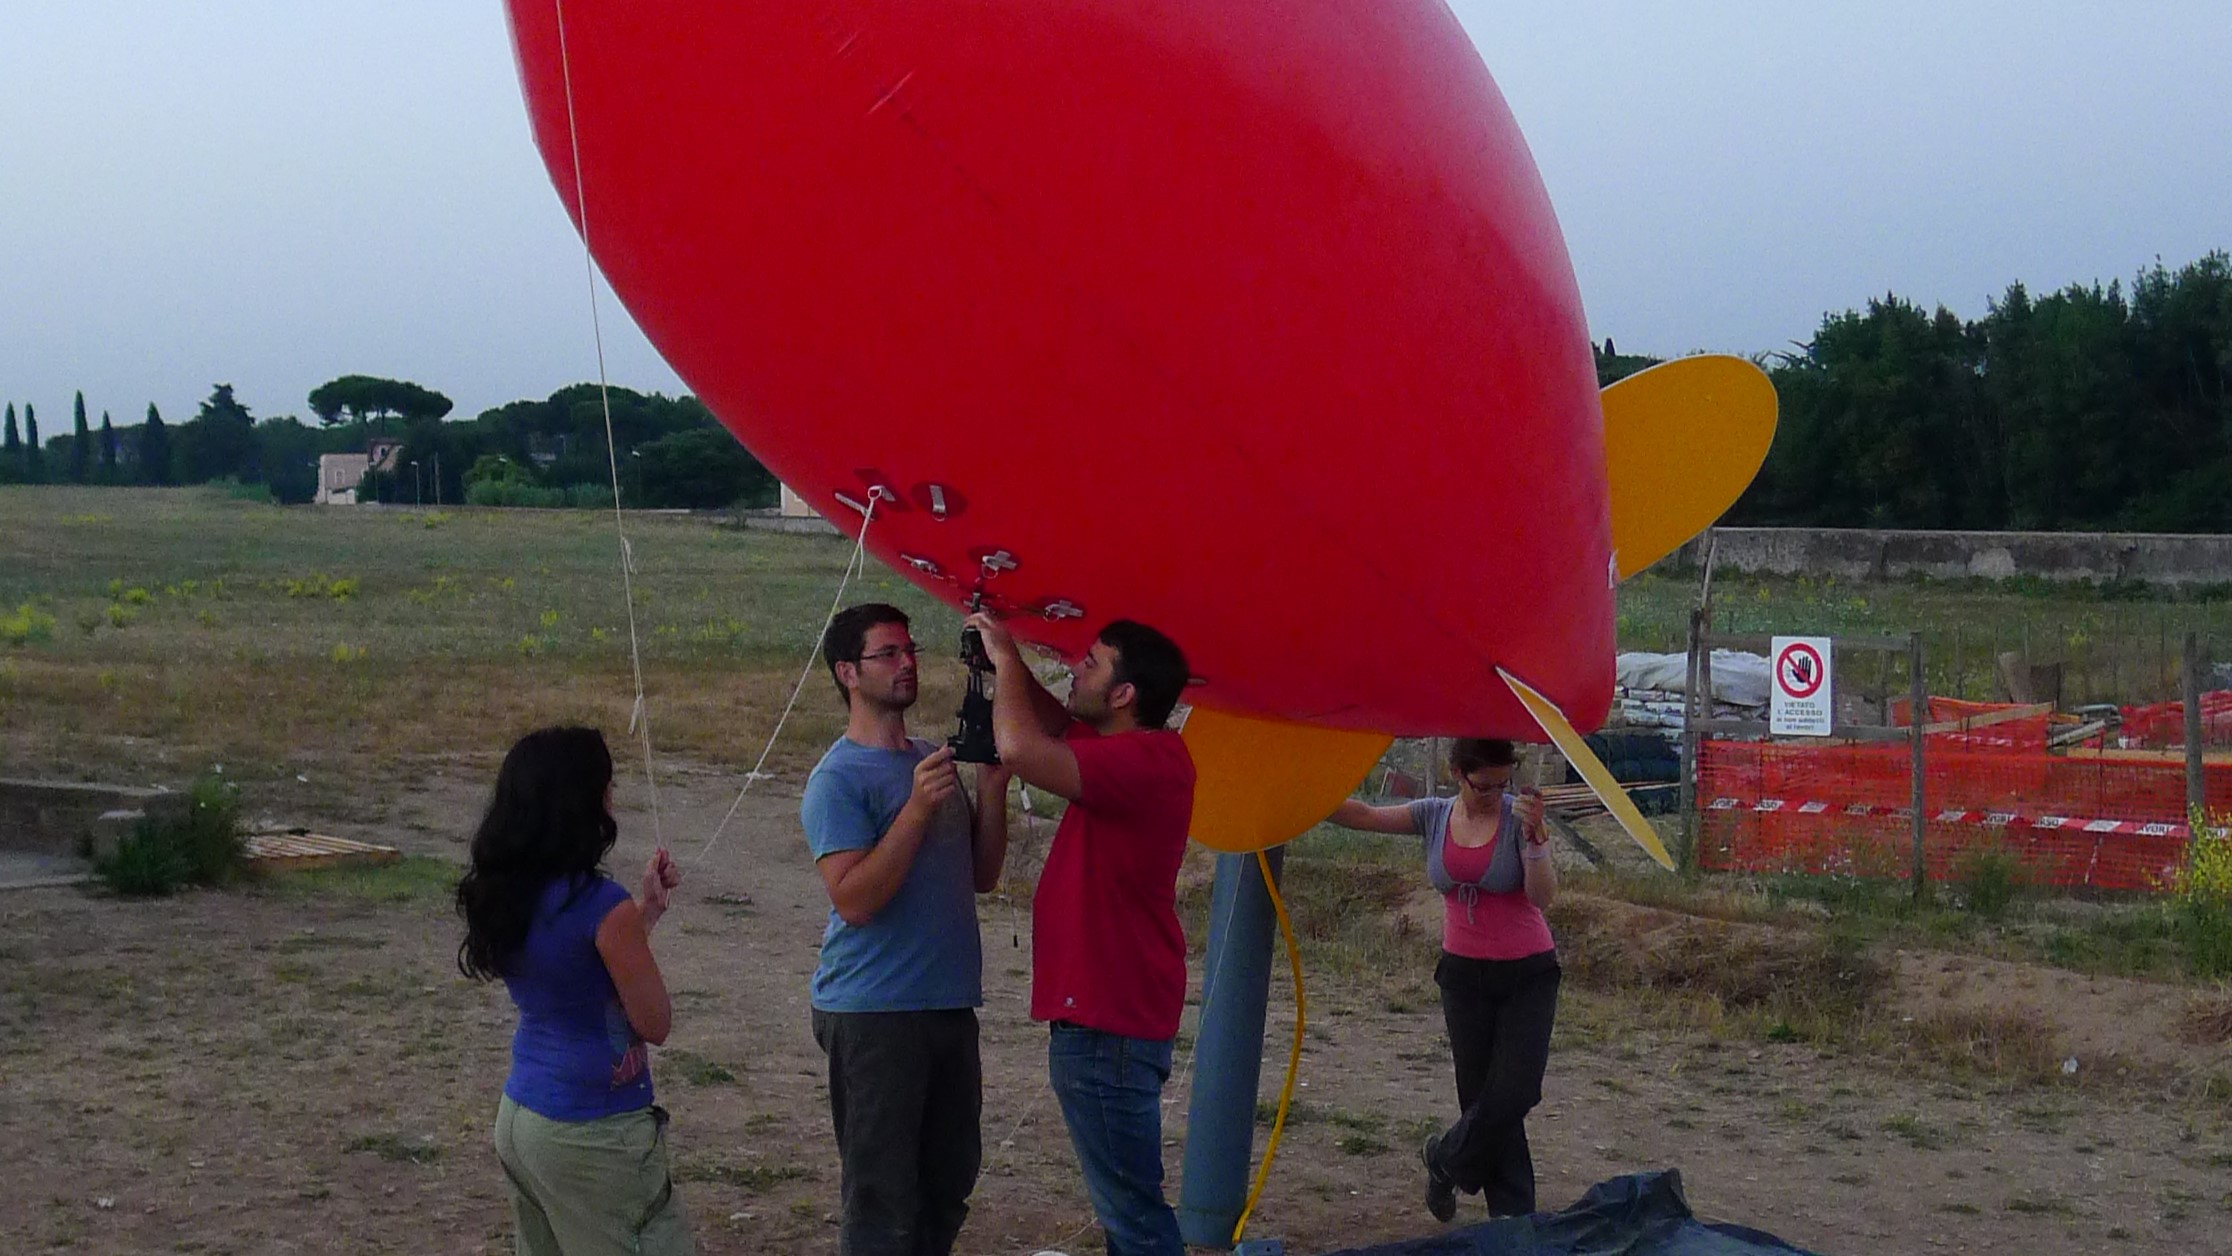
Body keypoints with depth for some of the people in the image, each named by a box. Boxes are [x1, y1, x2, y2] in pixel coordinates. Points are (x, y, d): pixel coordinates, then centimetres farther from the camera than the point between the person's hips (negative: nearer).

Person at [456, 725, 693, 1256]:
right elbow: (655, 1024, -12)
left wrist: (645, 910, 16)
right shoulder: (601, 906, -21)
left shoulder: (503, 896, 2)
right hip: (592, 1137, -8)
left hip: (518, 1116, 8)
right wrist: (644, 921, -1)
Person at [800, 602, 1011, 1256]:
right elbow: (853, 899, -20)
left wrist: (992, 785, 0)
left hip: (949, 1005, 8)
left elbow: (982, 876, 13)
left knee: (949, 1179, 16)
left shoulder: (933, 761, 13)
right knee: (882, 1198, -3)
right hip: (873, 1013, -8)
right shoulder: (839, 779, -10)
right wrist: (917, 809, -25)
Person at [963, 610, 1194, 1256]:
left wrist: (1007, 660, -15)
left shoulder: (1144, 761, -22)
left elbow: (1022, 748, -33)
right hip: (1107, 1014, 11)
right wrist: (1006, 663, 9)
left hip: (1107, 1028, -11)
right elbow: (1053, 723, 27)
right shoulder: (1128, 748, 10)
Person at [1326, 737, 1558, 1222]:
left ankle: (1446, 1160, 18)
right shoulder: (1435, 816, 0)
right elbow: (1362, 816, 0)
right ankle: (1511, 1215, 14)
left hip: (1528, 973, -3)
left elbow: (1543, 896, -16)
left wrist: (1534, 834, -28)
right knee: (1481, 1095, 3)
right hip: (1465, 975, 3)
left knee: (1513, 1095, -9)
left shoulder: (1518, 815, -9)